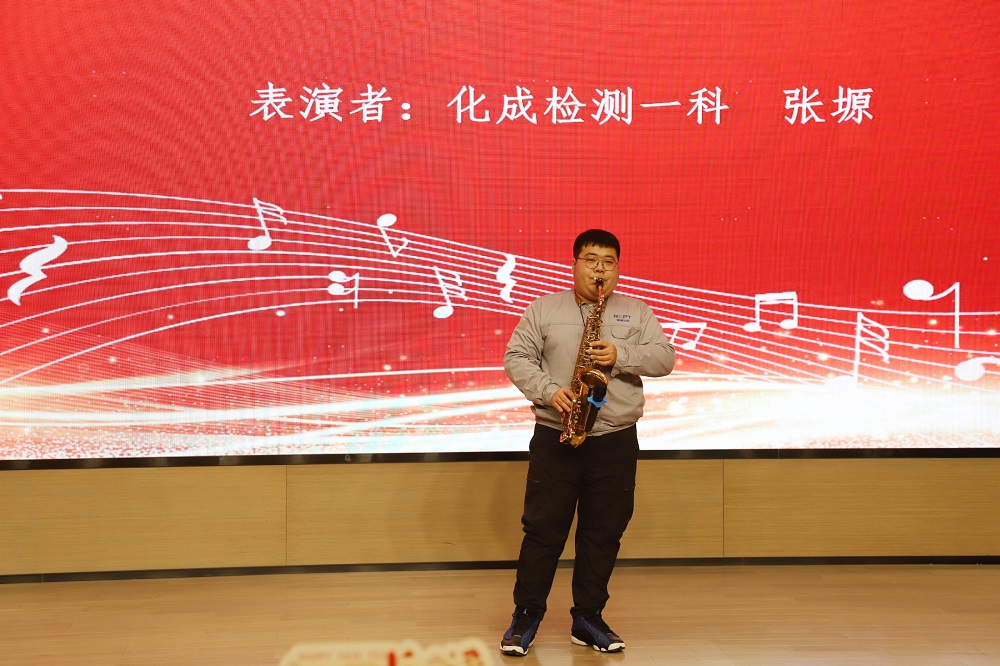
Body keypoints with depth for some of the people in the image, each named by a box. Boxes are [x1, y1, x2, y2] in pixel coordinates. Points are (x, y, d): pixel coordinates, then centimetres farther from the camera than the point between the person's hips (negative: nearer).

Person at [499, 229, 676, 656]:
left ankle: (587, 619, 19)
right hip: (554, 437, -2)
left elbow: (664, 358, 1)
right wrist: (548, 391, -15)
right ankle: (526, 617, 10)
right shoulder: (543, 309, 7)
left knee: (604, 533, 7)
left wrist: (621, 356, -16)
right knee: (543, 528, 0)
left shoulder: (637, 313, 11)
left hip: (616, 441, 2)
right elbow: (516, 357, 0)